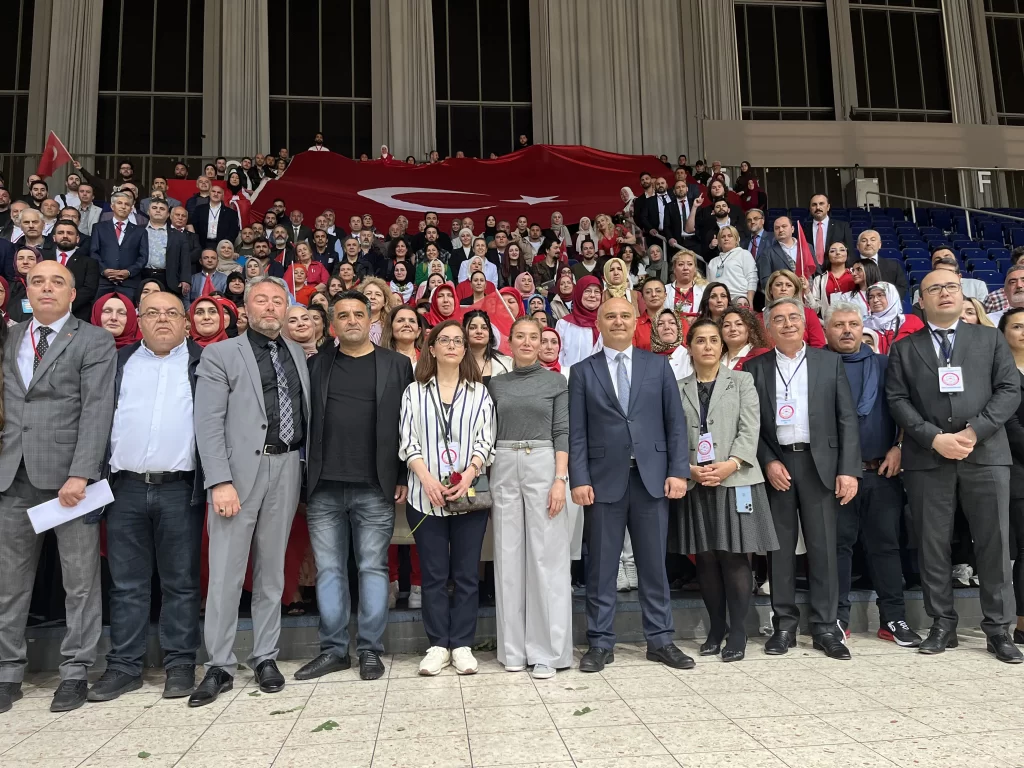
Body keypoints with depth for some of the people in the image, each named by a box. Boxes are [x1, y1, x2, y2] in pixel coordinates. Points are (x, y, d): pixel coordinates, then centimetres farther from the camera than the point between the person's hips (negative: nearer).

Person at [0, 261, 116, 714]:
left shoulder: (95, 341, 2)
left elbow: (97, 410, -7)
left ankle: (75, 671, 13)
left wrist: (80, 474, -16)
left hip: (68, 474, -4)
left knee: (80, 579, 2)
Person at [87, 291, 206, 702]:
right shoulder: (119, 362, 13)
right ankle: (123, 667, 18)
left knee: (181, 582, 5)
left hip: (180, 488, -2)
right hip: (126, 487, 2)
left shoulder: (204, 362, 5)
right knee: (126, 583, 9)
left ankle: (180, 664, 14)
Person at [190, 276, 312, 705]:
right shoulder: (220, 355, 1)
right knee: (226, 572, 0)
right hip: (240, 468, -3)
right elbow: (209, 424, -6)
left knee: (272, 569, 10)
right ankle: (220, 666, 12)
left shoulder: (297, 354, 15)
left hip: (286, 468, 4)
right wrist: (220, 481, -14)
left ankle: (265, 657, 21)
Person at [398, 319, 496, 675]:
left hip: (470, 494, 0)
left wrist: (468, 475, -14)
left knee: (466, 574, 4)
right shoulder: (414, 392, 9)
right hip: (426, 494, 0)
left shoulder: (479, 392, 9)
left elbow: (486, 440, 2)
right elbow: (408, 441, 2)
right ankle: (438, 645, 14)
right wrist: (427, 479, -13)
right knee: (433, 574, 5)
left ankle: (462, 645, 14)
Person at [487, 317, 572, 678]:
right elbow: (489, 434, 13)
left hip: (544, 466, -3)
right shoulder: (495, 384, 12)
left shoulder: (555, 381, 5)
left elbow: (562, 432, -1)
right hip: (503, 469, 3)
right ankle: (513, 647, 15)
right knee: (508, 557, 5)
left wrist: (560, 479, -12)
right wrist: (484, 479, 4)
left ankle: (547, 650, 5)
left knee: (547, 556, -3)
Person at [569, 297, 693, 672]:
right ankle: (600, 643, 16)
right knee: (601, 566, 5)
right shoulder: (583, 371, 5)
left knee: (654, 563, 9)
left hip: (652, 477, 1)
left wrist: (678, 471, -4)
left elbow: (675, 423, 5)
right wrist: (579, 480, -8)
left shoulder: (658, 366, 9)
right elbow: (577, 432, 1)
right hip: (604, 479, -1)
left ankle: (660, 640, 22)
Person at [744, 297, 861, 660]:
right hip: (774, 465, 0)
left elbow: (847, 418, 2)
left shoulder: (829, 361, 7)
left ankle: (825, 627, 12)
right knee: (780, 547, 5)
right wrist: (768, 462, -7)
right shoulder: (755, 368, 7)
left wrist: (848, 469, -5)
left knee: (823, 547, 2)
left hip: (819, 463, 0)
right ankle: (784, 625, 14)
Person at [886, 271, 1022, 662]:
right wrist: (934, 438, -11)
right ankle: (943, 624, 15)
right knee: (932, 545, 4)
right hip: (927, 458, 0)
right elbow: (898, 400, 2)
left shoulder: (990, 339, 12)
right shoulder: (904, 348, 11)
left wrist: (974, 431, -11)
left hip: (985, 454, 0)